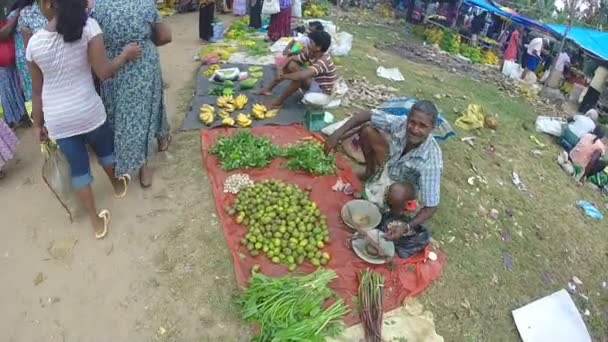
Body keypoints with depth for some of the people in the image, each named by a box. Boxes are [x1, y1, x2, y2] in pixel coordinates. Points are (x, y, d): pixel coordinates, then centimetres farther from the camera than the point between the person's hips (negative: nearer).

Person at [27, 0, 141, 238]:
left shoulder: (34, 43, -6)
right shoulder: (88, 27, -15)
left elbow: (37, 90, 2)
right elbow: (104, 72, -16)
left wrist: (38, 123, 15)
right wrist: (126, 54, 1)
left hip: (57, 119, 1)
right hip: (88, 111, -1)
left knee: (78, 166, 14)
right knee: (104, 148, 28)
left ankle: (96, 221, 24)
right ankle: (117, 184, 54)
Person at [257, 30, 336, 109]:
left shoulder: (323, 61, -32)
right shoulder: (311, 53, -5)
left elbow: (302, 75, -44)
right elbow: (291, 58, 4)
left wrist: (283, 76, -30)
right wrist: (281, 69, -15)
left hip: (322, 94, -9)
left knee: (299, 77, -32)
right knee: (291, 65, -1)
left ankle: (278, 103, -17)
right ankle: (269, 89, 7)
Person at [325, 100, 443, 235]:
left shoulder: (431, 159, -39)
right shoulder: (400, 123, -30)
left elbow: (431, 206, -35)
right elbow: (367, 115, -18)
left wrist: (406, 228, -45)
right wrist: (339, 133, -28)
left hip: (406, 185, -4)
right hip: (388, 164, 4)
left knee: (397, 192, -40)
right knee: (367, 129, -15)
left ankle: (396, 216, -1)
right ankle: (370, 172, 14)